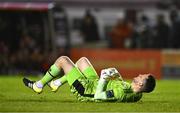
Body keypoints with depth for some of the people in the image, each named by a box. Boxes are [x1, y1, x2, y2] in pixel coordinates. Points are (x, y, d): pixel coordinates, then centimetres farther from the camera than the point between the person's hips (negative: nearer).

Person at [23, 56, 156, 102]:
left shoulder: (121, 93, -41)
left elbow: (98, 96, -35)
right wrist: (118, 77, -5)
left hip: (84, 90, -8)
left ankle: (39, 85, 23)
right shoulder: (137, 95, -15)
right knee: (82, 60, 27)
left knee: (62, 60, 2)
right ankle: (57, 83, 39)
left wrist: (103, 78, -27)